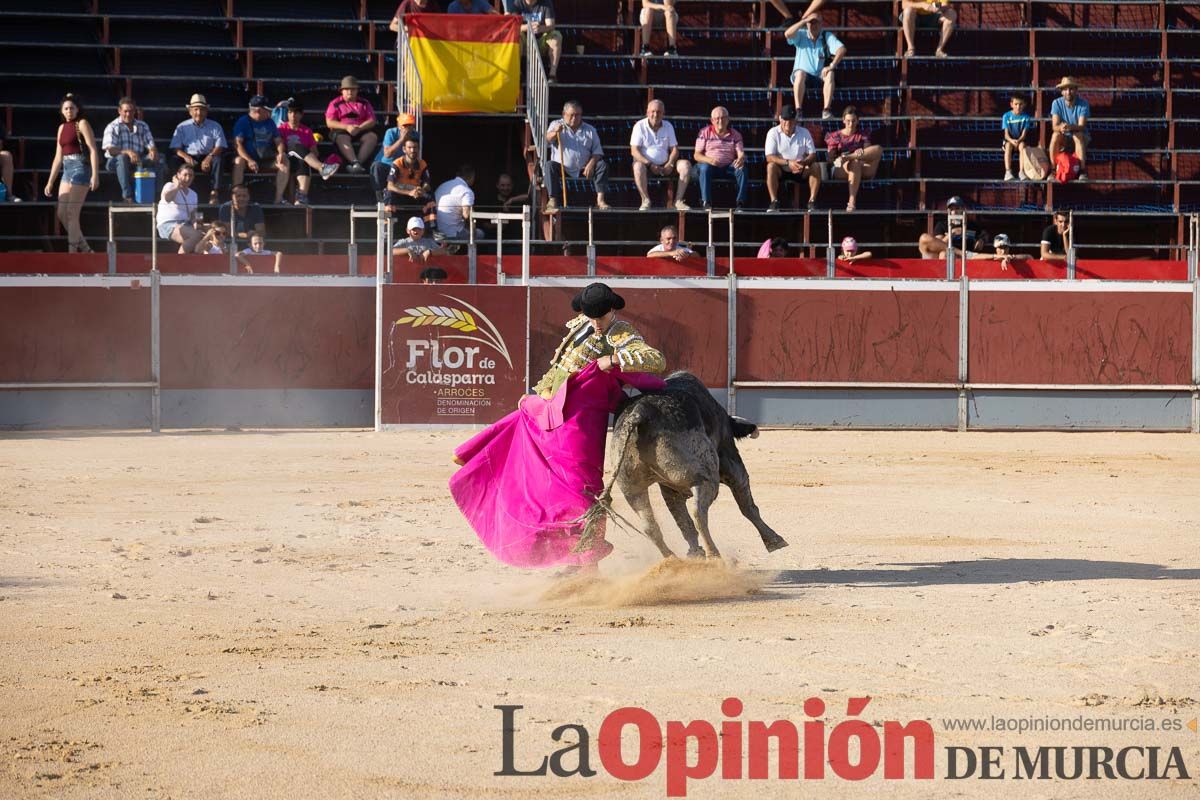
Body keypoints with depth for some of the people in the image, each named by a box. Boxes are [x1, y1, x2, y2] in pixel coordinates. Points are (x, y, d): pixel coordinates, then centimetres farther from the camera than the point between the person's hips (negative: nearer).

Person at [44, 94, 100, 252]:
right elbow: (58, 157, 20)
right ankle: (84, 249, 14)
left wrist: (95, 175, -20)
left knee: (71, 213, -11)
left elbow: (93, 150, -11)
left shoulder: (82, 124, -4)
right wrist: (50, 182, 18)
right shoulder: (62, 128, 17)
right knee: (61, 213, 5)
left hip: (80, 168, -8)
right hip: (67, 170, 8)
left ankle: (72, 251, -7)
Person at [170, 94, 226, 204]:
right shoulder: (182, 127, 13)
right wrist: (185, 156, -19)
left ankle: (214, 193, -36)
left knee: (218, 159, -33)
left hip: (207, 157, -1)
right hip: (189, 157, 1)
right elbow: (175, 147, 3)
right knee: (174, 160, -29)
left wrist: (210, 157, -20)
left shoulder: (215, 126, 12)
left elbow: (220, 146, 0)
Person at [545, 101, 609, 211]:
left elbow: (597, 151, 6)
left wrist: (591, 164, -14)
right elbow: (548, 138, -15)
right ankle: (552, 200, -34)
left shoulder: (590, 130, 14)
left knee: (602, 165, -20)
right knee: (550, 166, -32)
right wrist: (555, 132, -39)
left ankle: (600, 199, -23)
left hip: (583, 169, 2)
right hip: (562, 168, -2)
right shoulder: (556, 125, 7)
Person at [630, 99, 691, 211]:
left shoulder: (668, 126, 10)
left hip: (665, 165, 4)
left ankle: (678, 200, -17)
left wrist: (670, 164, -13)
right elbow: (634, 151, -10)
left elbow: (674, 149, 8)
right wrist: (650, 164, -22)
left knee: (686, 164, -19)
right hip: (647, 164, -4)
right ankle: (646, 201, -27)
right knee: (638, 167, -38)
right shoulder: (640, 126, -3)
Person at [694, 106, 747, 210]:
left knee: (742, 169, -28)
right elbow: (697, 155, 1)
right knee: (705, 168, -36)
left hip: (728, 167, 1)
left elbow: (741, 154, 1)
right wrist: (709, 160, -21)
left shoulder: (735, 135, 10)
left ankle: (740, 203, -29)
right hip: (711, 165, -1)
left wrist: (741, 159, -27)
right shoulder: (705, 133, 6)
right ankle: (706, 202, -36)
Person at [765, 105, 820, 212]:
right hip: (781, 171, -2)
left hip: (800, 171, 2)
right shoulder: (773, 133, -8)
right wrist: (788, 163, -32)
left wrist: (803, 163, -28)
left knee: (815, 167, -25)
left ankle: (812, 201, -23)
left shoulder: (804, 132, -1)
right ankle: (774, 202, -33)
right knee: (771, 166, -33)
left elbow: (812, 155, -4)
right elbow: (769, 157, -18)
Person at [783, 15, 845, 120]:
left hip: (821, 73, 1)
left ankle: (826, 110, -38)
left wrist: (832, 65, -26)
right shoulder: (801, 35, 2)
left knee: (830, 74, -31)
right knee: (800, 74, -35)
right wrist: (804, 21, -19)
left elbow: (842, 49, -12)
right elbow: (787, 34, -19)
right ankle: (798, 110, -38)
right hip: (804, 72, -1)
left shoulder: (827, 36, 1)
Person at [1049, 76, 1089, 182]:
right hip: (1064, 139, 1)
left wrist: (1070, 127, -47)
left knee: (1078, 135, -36)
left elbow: (1081, 126, -24)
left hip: (1081, 139, -1)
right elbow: (1054, 126, -17)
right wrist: (1060, 128, -43)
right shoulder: (1057, 103, -8)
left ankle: (1083, 171, -34)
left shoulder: (1083, 104, -13)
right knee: (1056, 135, -32)